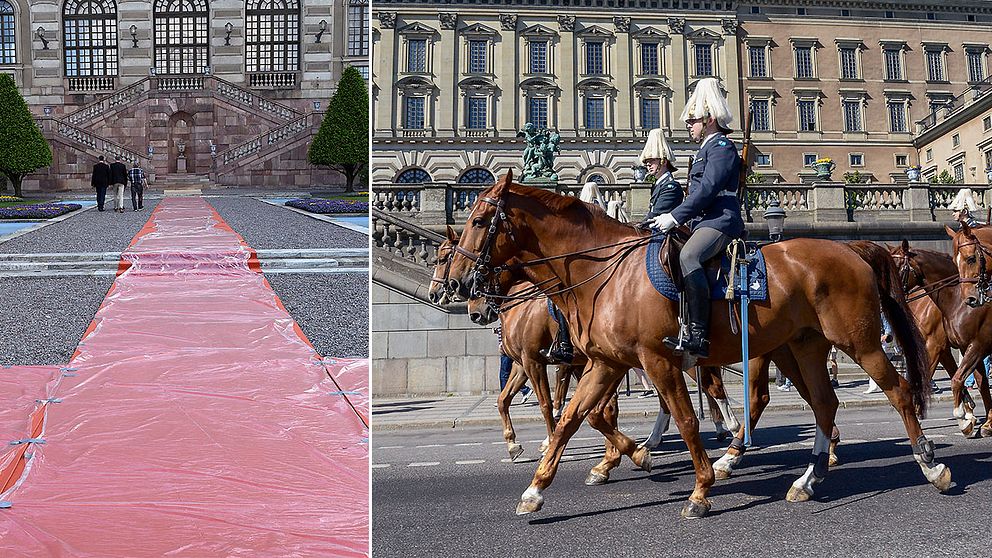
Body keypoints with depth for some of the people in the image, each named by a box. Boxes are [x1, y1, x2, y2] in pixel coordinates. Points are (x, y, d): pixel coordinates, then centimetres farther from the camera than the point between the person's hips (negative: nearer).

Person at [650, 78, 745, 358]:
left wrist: (674, 217, -19)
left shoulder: (721, 146, -5)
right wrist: (675, 219, 16)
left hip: (720, 220, -12)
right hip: (705, 221, 12)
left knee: (688, 256, -34)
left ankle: (698, 335, -41)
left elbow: (707, 190, -17)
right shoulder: (707, 148, 27)